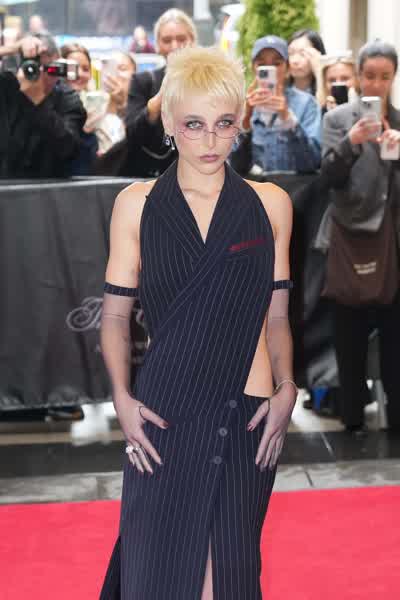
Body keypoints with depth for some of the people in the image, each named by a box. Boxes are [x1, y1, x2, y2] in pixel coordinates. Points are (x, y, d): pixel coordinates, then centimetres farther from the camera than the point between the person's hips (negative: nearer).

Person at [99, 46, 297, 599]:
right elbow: (116, 314, 6)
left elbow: (276, 314, 10)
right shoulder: (137, 204, 4)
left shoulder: (269, 204, 7)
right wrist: (123, 398, -7)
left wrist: (286, 388, -4)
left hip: (248, 416, 1)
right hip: (163, 416, -1)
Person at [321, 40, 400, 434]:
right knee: (351, 336, 3)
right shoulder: (338, 118, 4)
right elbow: (329, 177, -6)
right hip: (352, 236, -2)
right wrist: (351, 142, -22)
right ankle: (353, 416, 12)